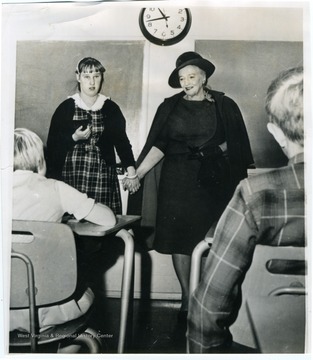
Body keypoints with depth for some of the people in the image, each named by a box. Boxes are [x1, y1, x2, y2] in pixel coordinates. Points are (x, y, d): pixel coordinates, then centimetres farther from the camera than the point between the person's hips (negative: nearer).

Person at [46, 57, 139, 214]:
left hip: (103, 176, 1)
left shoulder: (111, 108, 8)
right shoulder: (66, 108, 4)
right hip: (72, 176, -1)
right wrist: (74, 138, -12)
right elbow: (52, 144, 5)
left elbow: (121, 139, 10)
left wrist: (131, 170, 2)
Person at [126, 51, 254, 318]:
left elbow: (236, 145, 8)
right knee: (179, 238, -1)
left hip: (213, 179, -1)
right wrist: (138, 173, -7)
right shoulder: (170, 107, 7)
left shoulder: (224, 105, 6)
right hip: (178, 178, 1)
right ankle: (187, 299, 11)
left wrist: (210, 151, -7)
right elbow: (159, 145, 1)